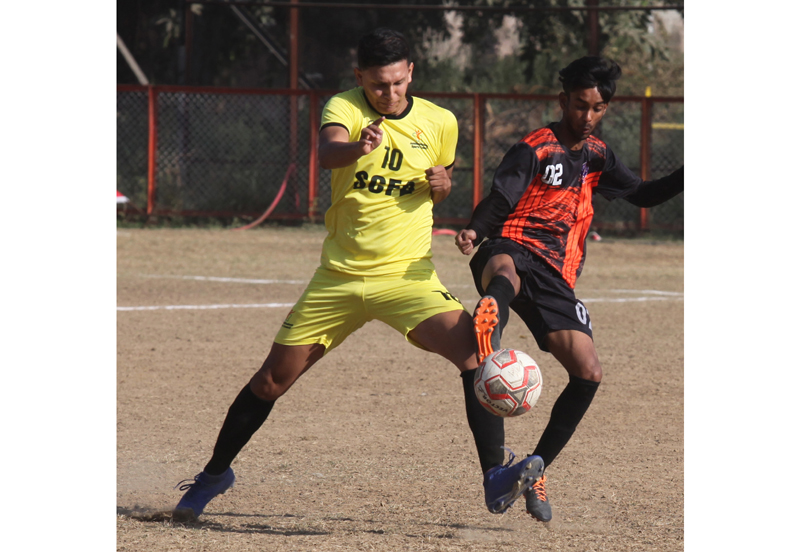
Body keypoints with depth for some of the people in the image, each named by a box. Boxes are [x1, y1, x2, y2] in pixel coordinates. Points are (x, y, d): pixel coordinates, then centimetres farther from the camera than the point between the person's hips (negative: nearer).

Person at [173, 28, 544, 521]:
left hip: (408, 274, 0)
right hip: (340, 277, 0)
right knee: (272, 380, 5)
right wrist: (358, 147, -55)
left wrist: (441, 185, -5)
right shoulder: (344, 108, -8)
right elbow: (327, 152, -32)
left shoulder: (440, 123, 0)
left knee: (476, 351, -24)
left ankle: (496, 476, -23)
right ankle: (216, 474, 27)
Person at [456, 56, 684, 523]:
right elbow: (500, 199, -10)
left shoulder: (597, 156, 21)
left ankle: (536, 470, 10)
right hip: (515, 248, -6)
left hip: (555, 277, 6)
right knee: (505, 271, -44)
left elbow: (642, 194, 31)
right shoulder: (536, 149, 0)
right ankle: (489, 323, -82)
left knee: (589, 373, -4)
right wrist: (474, 231, -31)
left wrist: (687, 177, 15)